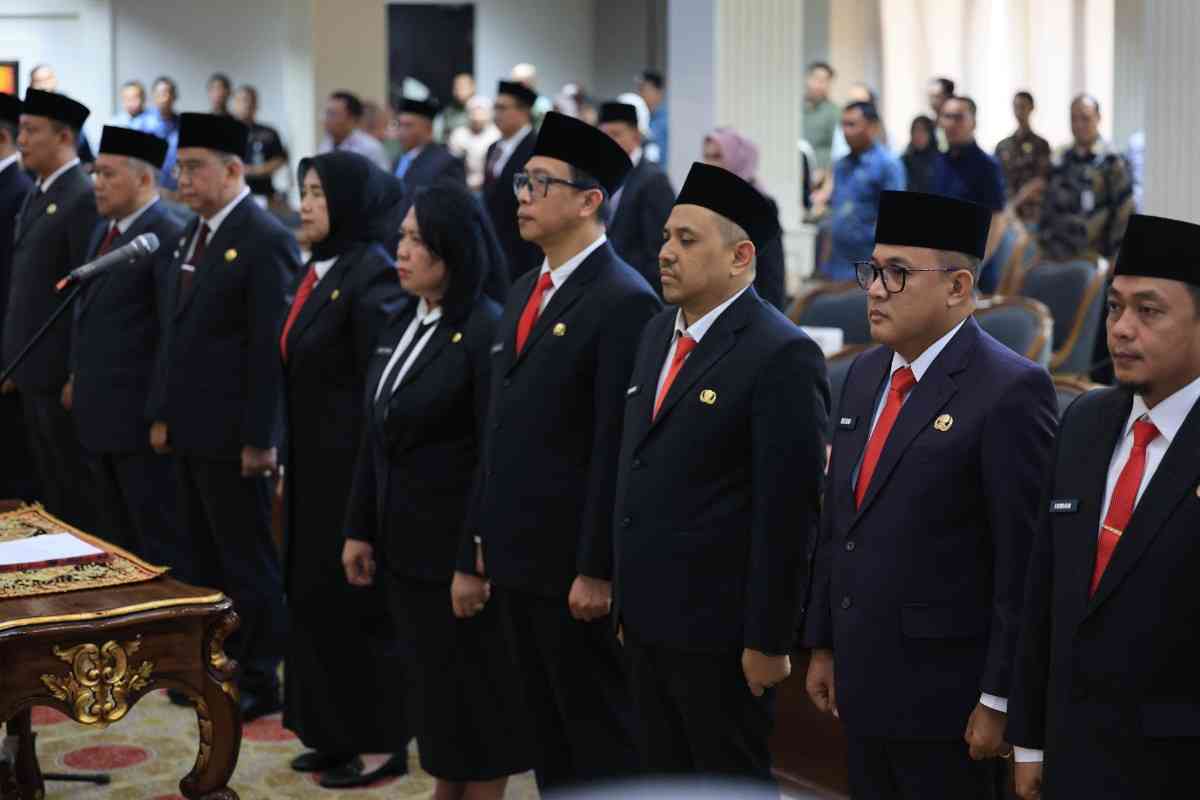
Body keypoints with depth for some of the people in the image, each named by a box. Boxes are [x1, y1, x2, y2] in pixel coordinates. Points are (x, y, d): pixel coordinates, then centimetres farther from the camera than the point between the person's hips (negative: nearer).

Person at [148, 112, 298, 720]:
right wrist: (163, 413, 14)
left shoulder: (265, 241, -15)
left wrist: (258, 439, -18)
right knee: (203, 556, 15)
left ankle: (259, 679, 11)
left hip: (231, 435, -8)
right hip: (190, 430, 9)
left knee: (247, 560, 1)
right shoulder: (193, 233, 12)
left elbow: (271, 347, -18)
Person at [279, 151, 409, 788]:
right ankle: (336, 735, 24)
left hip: (355, 467, -9)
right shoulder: (317, 272, 11)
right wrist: (290, 465, 17)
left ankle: (381, 743, 11)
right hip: (315, 466, 9)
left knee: (357, 602, 0)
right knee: (316, 597, 14)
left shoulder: (372, 275, -17)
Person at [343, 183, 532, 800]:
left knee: (476, 699, 5)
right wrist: (359, 529, 12)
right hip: (405, 544, 8)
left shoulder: (487, 332, -16)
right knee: (433, 689, 17)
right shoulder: (401, 324, 9)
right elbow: (375, 438, 14)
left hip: (458, 548, -8)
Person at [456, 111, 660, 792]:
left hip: (573, 568, -8)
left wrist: (596, 570, -19)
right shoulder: (525, 292, 14)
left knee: (601, 738, 2)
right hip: (517, 558, 8)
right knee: (549, 733, 16)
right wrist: (478, 547, 16)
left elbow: (618, 449, -17)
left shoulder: (625, 302, -13)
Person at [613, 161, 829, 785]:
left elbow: (788, 511, -17)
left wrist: (768, 641, -17)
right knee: (663, 778, 16)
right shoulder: (658, 334, 11)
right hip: (646, 621, 8)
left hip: (719, 632, -8)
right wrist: (626, 600, 16)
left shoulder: (783, 356, -15)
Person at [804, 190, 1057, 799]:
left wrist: (1000, 700, -15)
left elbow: (1025, 560, -16)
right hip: (863, 682, 7)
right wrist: (822, 645, 15)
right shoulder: (865, 374, 10)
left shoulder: (1010, 391, -14)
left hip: (945, 696, -7)